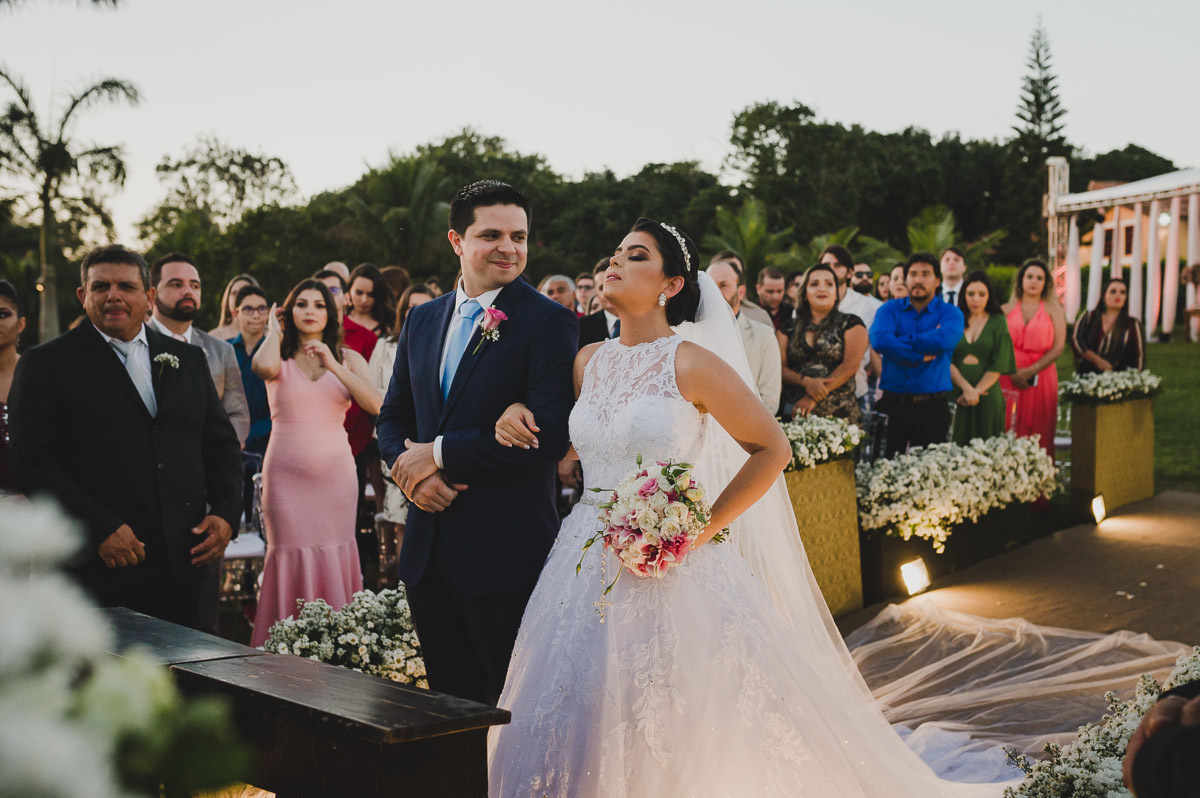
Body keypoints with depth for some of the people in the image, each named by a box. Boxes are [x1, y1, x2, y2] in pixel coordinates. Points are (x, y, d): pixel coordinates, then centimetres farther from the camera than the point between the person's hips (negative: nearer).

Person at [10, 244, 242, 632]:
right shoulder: (45, 364, 1)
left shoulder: (188, 359, 15)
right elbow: (33, 462, -7)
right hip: (98, 571, -4)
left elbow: (222, 444, 17)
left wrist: (225, 513, 0)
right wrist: (100, 528, -15)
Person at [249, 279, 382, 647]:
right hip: (287, 473, -2)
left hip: (336, 473, 2)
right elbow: (263, 366, -23)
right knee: (291, 558, -2)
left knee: (335, 558, 1)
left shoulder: (348, 358, 10)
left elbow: (376, 404, -6)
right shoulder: (280, 358, 4)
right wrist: (274, 331, -3)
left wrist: (334, 366, -13)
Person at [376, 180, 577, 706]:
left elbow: (550, 436, -18)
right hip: (428, 548, 6)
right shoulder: (422, 320, 12)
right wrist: (410, 467, -6)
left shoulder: (549, 322, -8)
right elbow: (392, 417, 17)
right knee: (449, 700, 17)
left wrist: (440, 453, -14)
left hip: (506, 552, -6)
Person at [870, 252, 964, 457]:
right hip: (892, 403, 1)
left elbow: (944, 340, -18)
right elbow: (879, 340, -13)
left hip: (932, 408, 0)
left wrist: (901, 341, -9)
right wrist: (920, 357, -14)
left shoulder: (951, 314, 5)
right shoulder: (890, 309, 8)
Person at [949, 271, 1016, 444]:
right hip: (956, 395, 1)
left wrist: (976, 391, -10)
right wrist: (966, 388, -14)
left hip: (987, 395, -1)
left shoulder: (998, 322, 5)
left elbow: (999, 365, -2)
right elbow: (947, 361, -1)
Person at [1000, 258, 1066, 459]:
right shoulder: (1007, 310, 12)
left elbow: (1058, 348, 0)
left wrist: (1031, 371, -10)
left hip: (1041, 377, -1)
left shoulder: (1052, 309, 9)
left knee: (1039, 433, -3)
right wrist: (1013, 374, -9)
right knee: (1010, 433, -4)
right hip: (1010, 378, 1)